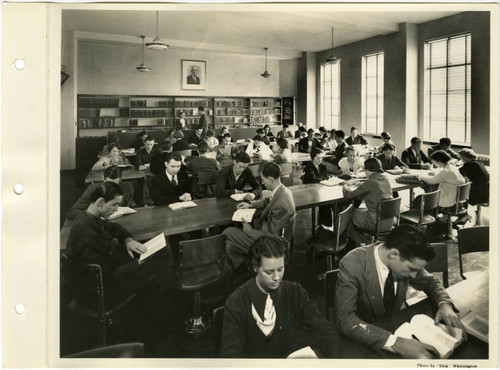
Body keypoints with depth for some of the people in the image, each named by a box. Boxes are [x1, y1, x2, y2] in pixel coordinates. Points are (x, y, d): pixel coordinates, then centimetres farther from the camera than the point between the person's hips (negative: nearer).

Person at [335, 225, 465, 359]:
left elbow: (430, 282, 8)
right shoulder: (351, 265, -28)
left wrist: (444, 304, -13)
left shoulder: (407, 260, -12)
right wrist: (395, 343, -43)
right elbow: (345, 319, -34)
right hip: (363, 339, -5)